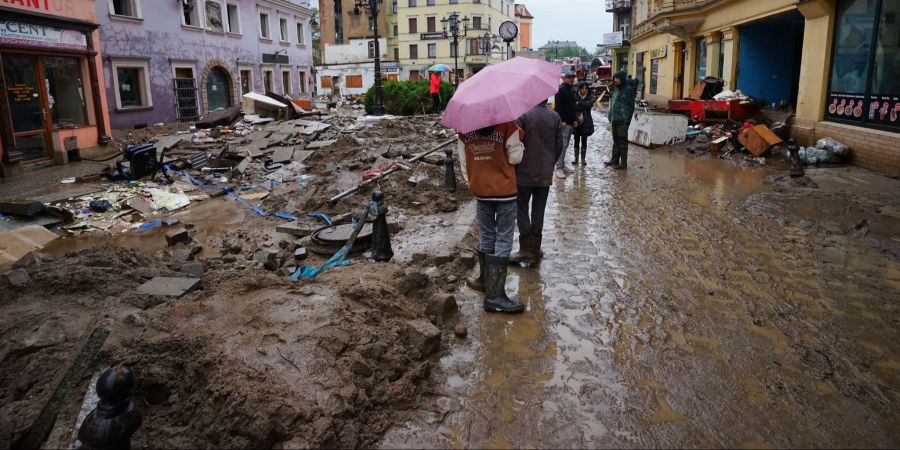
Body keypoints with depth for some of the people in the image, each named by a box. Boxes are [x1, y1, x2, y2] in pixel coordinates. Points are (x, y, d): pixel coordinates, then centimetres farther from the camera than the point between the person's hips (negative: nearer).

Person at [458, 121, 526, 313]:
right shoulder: (507, 123, -12)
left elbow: (463, 159, 5)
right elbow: (515, 157, -12)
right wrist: (518, 144, 8)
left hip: (480, 189, 4)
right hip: (505, 189, -4)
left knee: (486, 237, 19)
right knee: (503, 240, 1)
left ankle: (485, 281, 32)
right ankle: (495, 295, 0)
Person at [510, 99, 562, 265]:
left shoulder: (523, 114, -12)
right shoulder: (555, 117, 2)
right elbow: (559, 146, 6)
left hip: (524, 172, -4)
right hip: (545, 174, 4)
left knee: (522, 208, 5)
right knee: (538, 211, 9)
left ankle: (526, 249, 1)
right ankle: (535, 251, 14)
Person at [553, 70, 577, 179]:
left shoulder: (570, 91, 19)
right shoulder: (561, 90, -11)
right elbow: (558, 106, -18)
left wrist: (574, 120, 19)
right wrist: (562, 120, -24)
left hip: (570, 122, 10)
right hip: (564, 123, -10)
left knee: (565, 145, 13)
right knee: (563, 144, -12)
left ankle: (562, 165, 21)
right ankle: (559, 168, -11)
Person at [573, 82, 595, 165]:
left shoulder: (590, 97, 2)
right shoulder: (575, 97, 1)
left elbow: (590, 105, -17)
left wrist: (579, 103, -13)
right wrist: (584, 105, -15)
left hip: (586, 123, 0)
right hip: (576, 122, 0)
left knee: (584, 141, 5)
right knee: (576, 140, 6)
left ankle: (583, 159, 12)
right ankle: (576, 158, 15)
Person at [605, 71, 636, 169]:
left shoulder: (628, 90, -11)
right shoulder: (616, 89, 14)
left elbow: (630, 106, -13)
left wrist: (627, 119, -15)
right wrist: (610, 116, 16)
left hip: (622, 121, -8)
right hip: (615, 120, 8)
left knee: (622, 141, -4)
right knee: (616, 140, 15)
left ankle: (624, 163, 1)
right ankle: (615, 160, 25)